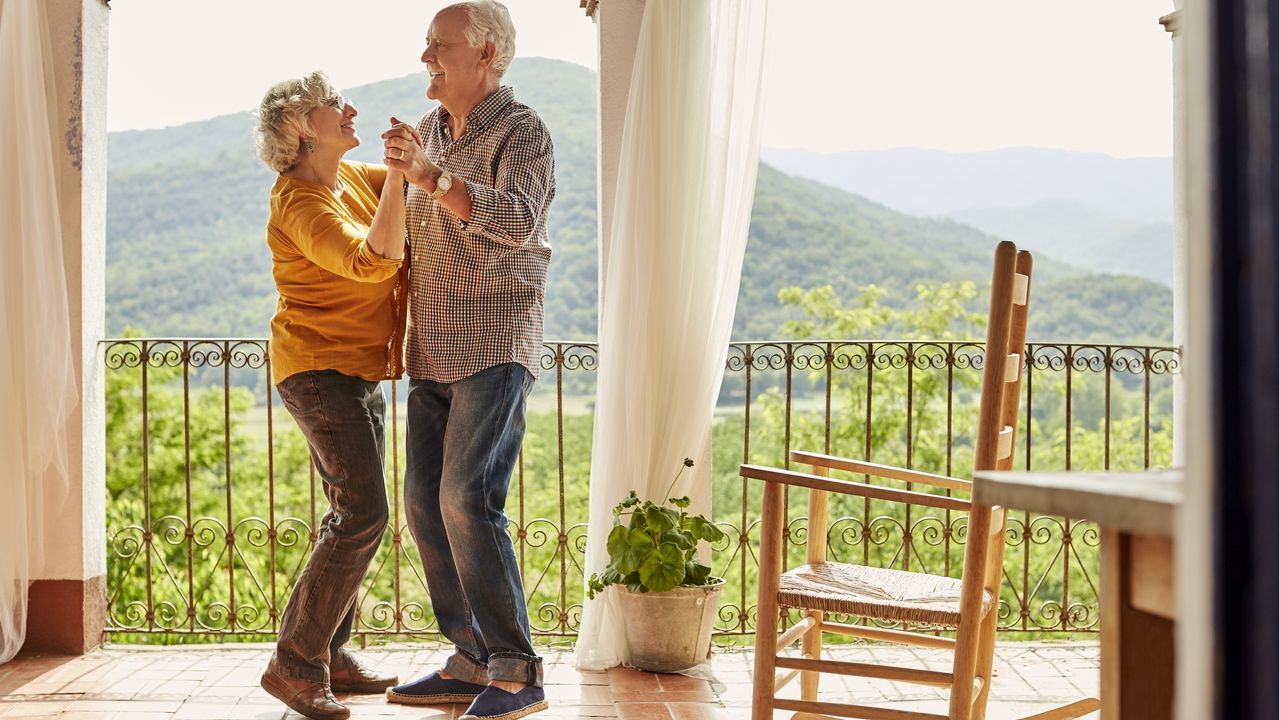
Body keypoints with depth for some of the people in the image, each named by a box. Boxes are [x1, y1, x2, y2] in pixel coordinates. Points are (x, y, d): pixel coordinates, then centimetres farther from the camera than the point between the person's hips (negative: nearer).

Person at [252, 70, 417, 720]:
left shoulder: (353, 177, 10)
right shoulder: (301, 204, -17)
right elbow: (374, 260, -29)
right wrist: (398, 173, -29)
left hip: (360, 372, 10)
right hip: (319, 369, -10)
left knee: (355, 515, 10)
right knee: (361, 513, -16)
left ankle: (330, 659, 17)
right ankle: (293, 666, -9)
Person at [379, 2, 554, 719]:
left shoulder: (523, 130, -4)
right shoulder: (432, 130, 18)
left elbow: (519, 219, -24)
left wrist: (431, 177, -28)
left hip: (496, 346, -8)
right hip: (434, 354, 8)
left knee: (468, 500, -17)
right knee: (426, 502, 5)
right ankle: (471, 662, 15)